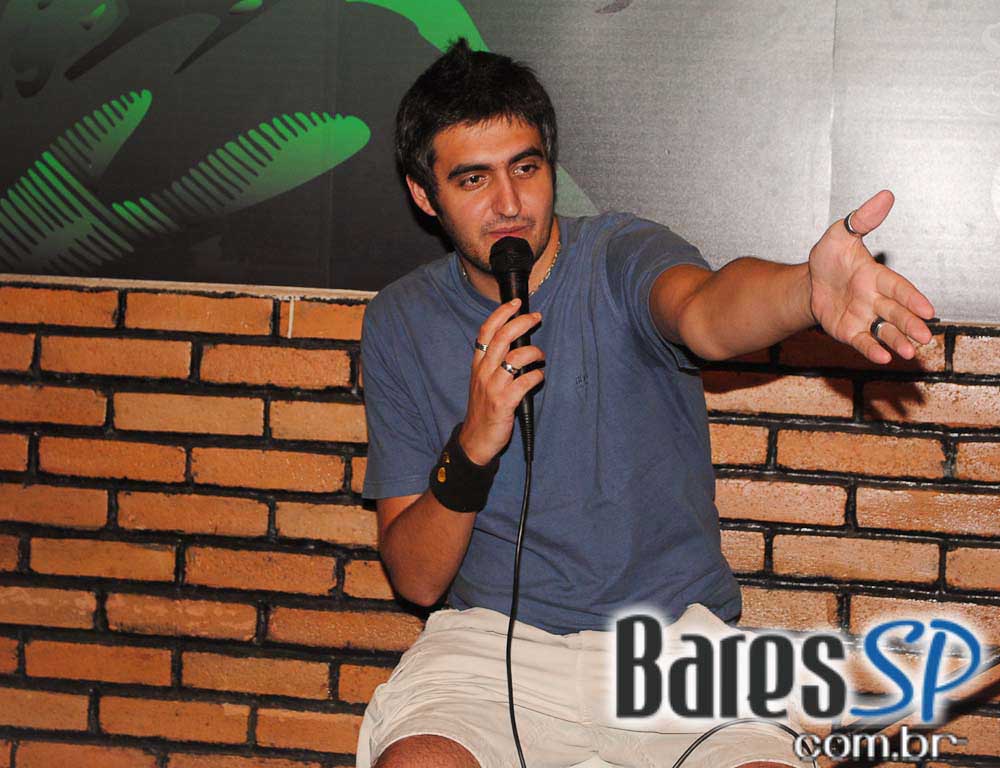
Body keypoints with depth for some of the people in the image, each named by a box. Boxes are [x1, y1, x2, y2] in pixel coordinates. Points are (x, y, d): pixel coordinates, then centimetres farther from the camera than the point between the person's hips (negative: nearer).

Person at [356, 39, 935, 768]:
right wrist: (474, 446, -19)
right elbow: (416, 579, 1)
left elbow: (702, 313, -32)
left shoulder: (622, 257, -5)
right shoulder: (401, 324, 3)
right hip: (493, 636, 1)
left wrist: (808, 291, -56)